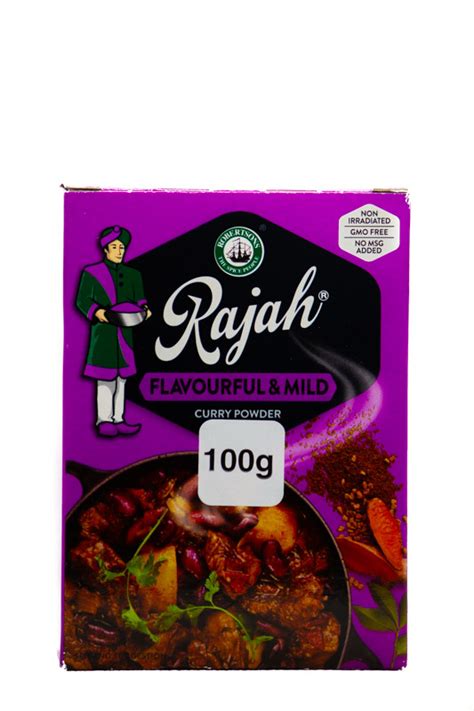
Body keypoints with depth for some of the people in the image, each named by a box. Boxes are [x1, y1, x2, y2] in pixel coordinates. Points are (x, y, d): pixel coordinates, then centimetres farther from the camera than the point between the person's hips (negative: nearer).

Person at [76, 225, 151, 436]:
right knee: (105, 378, -5)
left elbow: (138, 299, 11)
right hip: (103, 331, -4)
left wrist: (144, 309, -11)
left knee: (121, 377, 6)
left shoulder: (132, 274, 14)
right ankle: (104, 420, 4)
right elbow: (82, 300, 1)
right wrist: (96, 311, -17)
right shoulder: (91, 273, 3)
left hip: (125, 331, 4)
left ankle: (118, 419, 12)